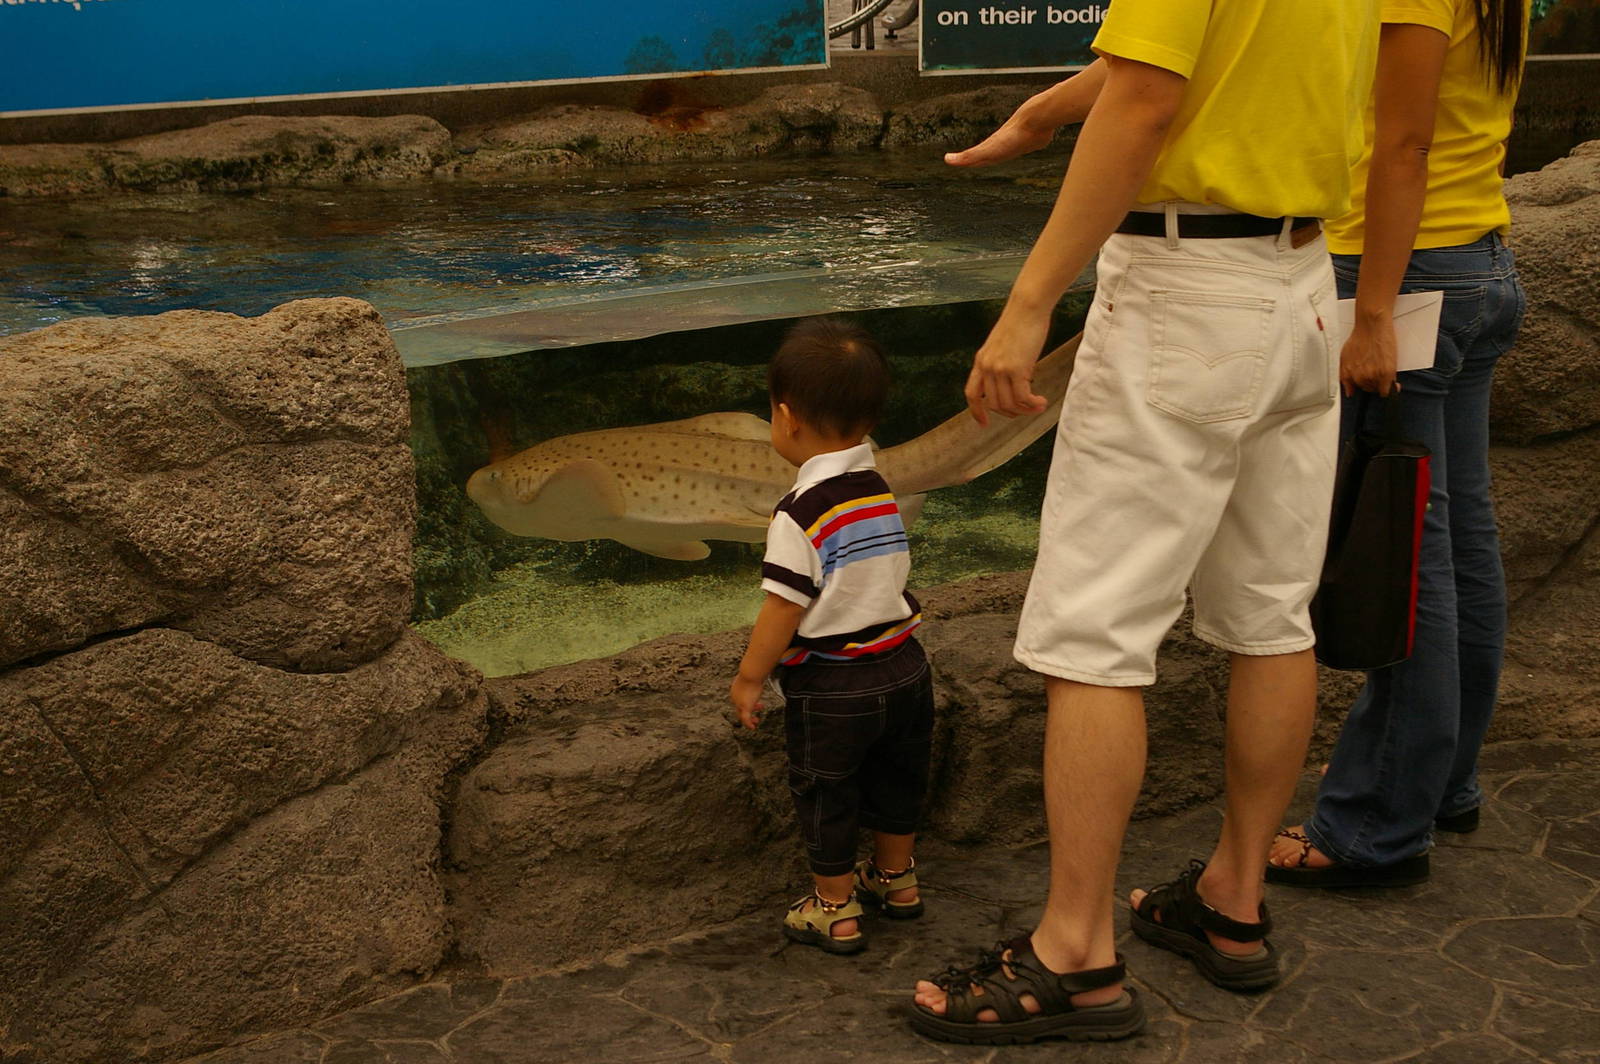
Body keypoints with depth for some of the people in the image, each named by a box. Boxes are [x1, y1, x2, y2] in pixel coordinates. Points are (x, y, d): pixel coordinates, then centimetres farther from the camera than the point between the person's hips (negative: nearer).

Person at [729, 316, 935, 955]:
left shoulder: (800, 513, -21)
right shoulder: (881, 493, 3)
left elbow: (783, 610, -19)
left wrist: (749, 677, -7)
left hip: (831, 686, -7)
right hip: (902, 664, 7)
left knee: (825, 794, 11)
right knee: (894, 779, 24)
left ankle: (835, 908, 24)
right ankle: (896, 879, 43)